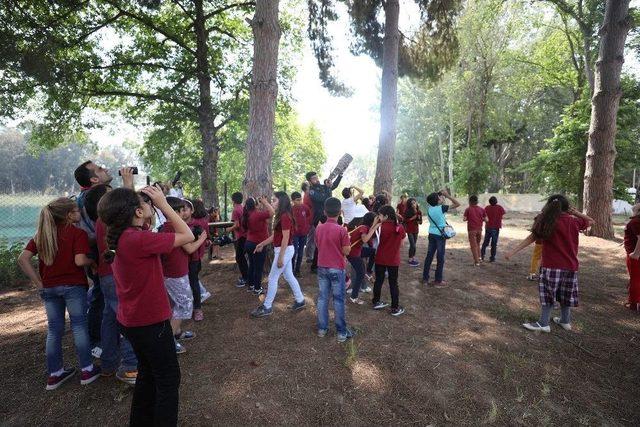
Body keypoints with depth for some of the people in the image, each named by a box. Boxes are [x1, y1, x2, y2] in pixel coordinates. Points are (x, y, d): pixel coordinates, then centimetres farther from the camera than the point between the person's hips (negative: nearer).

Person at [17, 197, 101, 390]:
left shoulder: (42, 234, 8)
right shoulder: (78, 233, -11)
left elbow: (22, 259, 1)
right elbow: (80, 261, -21)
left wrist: (39, 283, 1)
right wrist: (93, 261, 0)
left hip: (48, 287, 5)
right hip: (73, 286, -5)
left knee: (54, 330, 14)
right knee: (79, 326, 5)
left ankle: (55, 374, 25)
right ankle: (87, 370, 14)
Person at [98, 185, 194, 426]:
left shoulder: (121, 237, -1)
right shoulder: (138, 239, -28)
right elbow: (187, 236, -23)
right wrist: (163, 203, -18)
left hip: (133, 320, 9)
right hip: (150, 322, -9)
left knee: (148, 373, 27)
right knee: (169, 379, 10)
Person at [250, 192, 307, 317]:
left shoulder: (285, 217, -20)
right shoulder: (282, 216, 11)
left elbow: (285, 238, -23)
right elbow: (275, 235, 16)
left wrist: (280, 257, -21)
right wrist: (262, 244, 19)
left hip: (285, 250, -10)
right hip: (285, 250, 10)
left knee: (272, 278, 0)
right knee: (289, 276, 17)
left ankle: (267, 307, 11)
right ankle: (300, 301, 28)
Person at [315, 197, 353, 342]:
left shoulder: (319, 228, -1)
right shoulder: (341, 230, -16)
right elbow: (346, 251, -13)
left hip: (322, 267, 4)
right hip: (337, 269, -4)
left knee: (322, 298, 12)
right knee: (338, 300, 5)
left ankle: (322, 328, 21)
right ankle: (341, 332, 13)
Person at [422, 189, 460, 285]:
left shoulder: (429, 208, -1)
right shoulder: (441, 208, -17)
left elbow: (430, 201, 22)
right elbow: (457, 204, -13)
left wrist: (442, 196, 10)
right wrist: (448, 195, -10)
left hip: (432, 234, 6)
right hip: (440, 235, -6)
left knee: (429, 256, 11)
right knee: (440, 258, 4)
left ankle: (425, 278, 16)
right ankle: (438, 280, 11)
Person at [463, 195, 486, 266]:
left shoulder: (468, 209, -7)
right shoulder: (481, 209, 1)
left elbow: (464, 219, -10)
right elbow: (486, 219, 1)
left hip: (471, 230, -3)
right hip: (479, 229, 4)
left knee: (473, 245, 2)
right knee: (478, 244, 24)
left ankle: (476, 261, 1)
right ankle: (479, 257, 22)